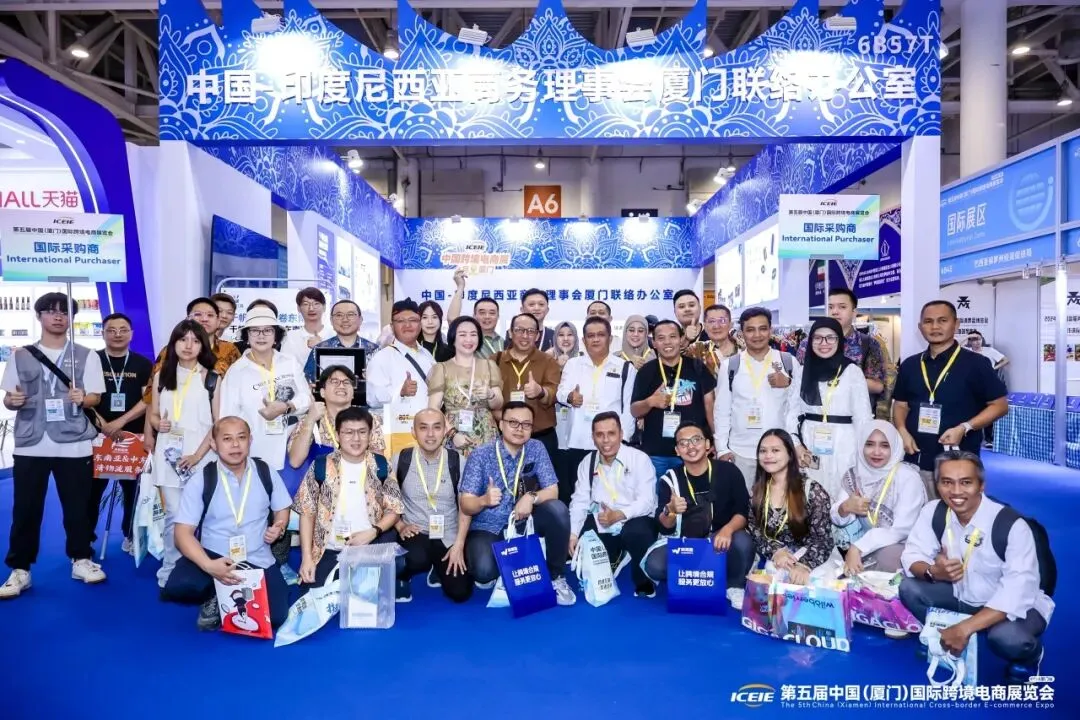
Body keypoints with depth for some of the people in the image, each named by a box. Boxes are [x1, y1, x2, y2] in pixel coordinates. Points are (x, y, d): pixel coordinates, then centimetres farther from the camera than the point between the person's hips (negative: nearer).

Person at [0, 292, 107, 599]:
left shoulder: (86, 355, 5)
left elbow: (95, 397, 2)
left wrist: (82, 398, -19)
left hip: (74, 445, -1)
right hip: (30, 445, 1)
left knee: (77, 506, 6)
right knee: (26, 509, 5)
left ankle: (81, 560, 21)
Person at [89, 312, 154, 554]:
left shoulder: (143, 364, 4)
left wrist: (121, 421, -16)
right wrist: (102, 424, -14)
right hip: (97, 435, 0)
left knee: (133, 488, 8)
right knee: (91, 489, 2)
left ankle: (131, 536, 20)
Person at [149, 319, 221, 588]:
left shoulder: (212, 379, 2)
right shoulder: (162, 375, 10)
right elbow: (153, 414, 15)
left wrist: (197, 455, -11)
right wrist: (159, 424, -9)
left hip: (201, 455, -2)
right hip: (169, 453, 2)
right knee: (175, 514, 1)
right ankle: (170, 571, 12)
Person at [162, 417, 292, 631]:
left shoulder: (266, 473, -1)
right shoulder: (200, 480, -8)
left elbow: (281, 509, 14)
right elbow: (183, 532, -11)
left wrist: (278, 528, -11)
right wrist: (209, 566, -29)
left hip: (257, 560, 2)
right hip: (214, 556, -1)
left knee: (276, 616, -16)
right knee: (177, 587, -31)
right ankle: (216, 596, 5)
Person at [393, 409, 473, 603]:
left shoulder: (457, 460, -6)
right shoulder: (401, 459, -7)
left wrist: (459, 544, -6)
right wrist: (400, 526, -10)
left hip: (448, 536, 2)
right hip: (414, 533, -1)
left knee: (460, 592, -8)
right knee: (418, 559, -35)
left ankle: (439, 569, 27)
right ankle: (402, 575, 4)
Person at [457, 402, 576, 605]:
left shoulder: (536, 449, -4)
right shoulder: (480, 455, -12)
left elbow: (552, 491, -7)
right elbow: (465, 504, -14)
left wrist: (531, 497, -29)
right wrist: (484, 500, -37)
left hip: (523, 523, 3)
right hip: (487, 528, -2)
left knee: (558, 510, -25)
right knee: (484, 572, -30)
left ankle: (556, 576, -5)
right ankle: (491, 574, 10)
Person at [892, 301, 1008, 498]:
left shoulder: (975, 363, -3)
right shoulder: (909, 365, 10)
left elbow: (1000, 405, -1)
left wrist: (964, 428, -16)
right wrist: (902, 430, -4)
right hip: (915, 461, 4)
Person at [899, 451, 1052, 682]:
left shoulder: (1012, 525, -27)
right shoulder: (933, 511, -12)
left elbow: (1017, 593, -32)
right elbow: (912, 556, -7)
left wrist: (965, 628, -39)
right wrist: (932, 572, -33)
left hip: (1014, 606, -4)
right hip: (962, 595, 4)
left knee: (1006, 638, -35)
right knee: (909, 588, -16)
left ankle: (1028, 657, 3)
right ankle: (947, 641, 8)